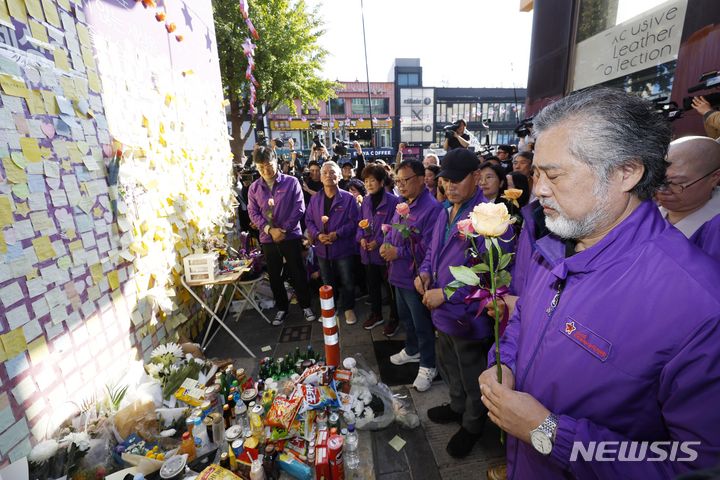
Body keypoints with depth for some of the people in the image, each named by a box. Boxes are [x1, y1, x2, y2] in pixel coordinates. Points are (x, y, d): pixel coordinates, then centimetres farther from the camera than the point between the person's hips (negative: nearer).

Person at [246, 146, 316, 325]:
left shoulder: (291, 182, -5)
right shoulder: (254, 188, 4)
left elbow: (299, 209, -9)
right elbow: (253, 213, 1)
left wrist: (284, 230, -14)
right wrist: (270, 229, -14)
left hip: (291, 236, -3)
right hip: (268, 239, 3)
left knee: (297, 273, 5)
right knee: (274, 276, 12)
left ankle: (305, 305, 23)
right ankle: (282, 308, 29)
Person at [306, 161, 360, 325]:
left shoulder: (348, 198, -7)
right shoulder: (314, 199, 5)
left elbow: (353, 221, -10)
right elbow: (309, 220, 5)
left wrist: (337, 234, -20)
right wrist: (317, 235, -13)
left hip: (343, 247, -3)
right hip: (322, 248, 4)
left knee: (347, 282, 9)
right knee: (327, 283, 18)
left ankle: (348, 308, 30)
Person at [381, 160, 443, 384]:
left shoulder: (432, 208, -21)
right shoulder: (402, 205, 8)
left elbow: (429, 248, -26)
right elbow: (393, 231, 19)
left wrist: (398, 252, -19)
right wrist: (386, 244, -2)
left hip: (416, 278, -9)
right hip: (399, 274, 9)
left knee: (422, 325, 9)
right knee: (405, 317, 25)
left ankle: (427, 365, 30)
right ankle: (412, 351, 48)